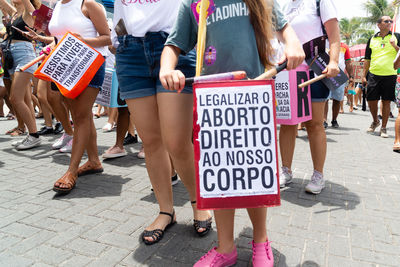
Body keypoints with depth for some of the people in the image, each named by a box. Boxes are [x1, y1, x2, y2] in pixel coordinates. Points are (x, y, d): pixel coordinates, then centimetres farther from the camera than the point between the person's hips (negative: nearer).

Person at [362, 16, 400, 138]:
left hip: (390, 75, -1)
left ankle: (383, 128, 12)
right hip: (374, 74, 1)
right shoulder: (372, 39, 11)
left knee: (386, 101, 1)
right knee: (371, 100, 0)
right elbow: (367, 59, 14)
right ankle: (375, 121, 26)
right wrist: (364, 76, 9)